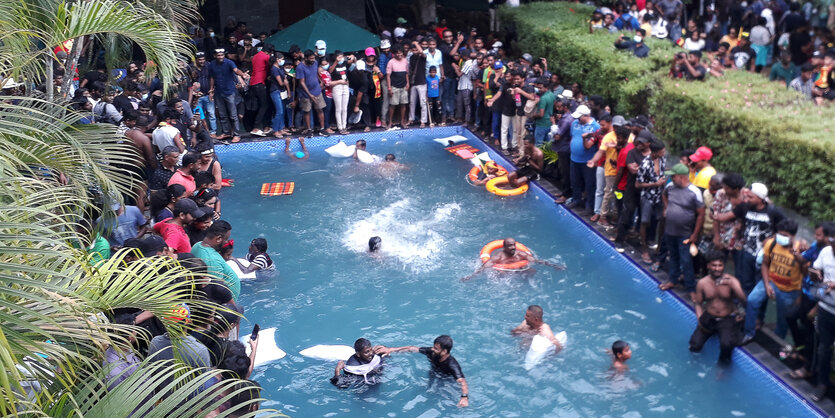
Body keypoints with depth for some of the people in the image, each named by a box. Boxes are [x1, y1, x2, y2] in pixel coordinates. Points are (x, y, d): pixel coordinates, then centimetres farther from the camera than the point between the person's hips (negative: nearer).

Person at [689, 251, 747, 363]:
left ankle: (724, 361, 7)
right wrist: (699, 319, -10)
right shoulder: (702, 283, -5)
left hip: (727, 319, -3)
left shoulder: (732, 281, -12)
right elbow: (698, 303, 5)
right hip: (709, 318, 3)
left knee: (727, 345, -30)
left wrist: (732, 285, -37)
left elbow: (744, 301, -23)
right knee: (695, 346, -8)